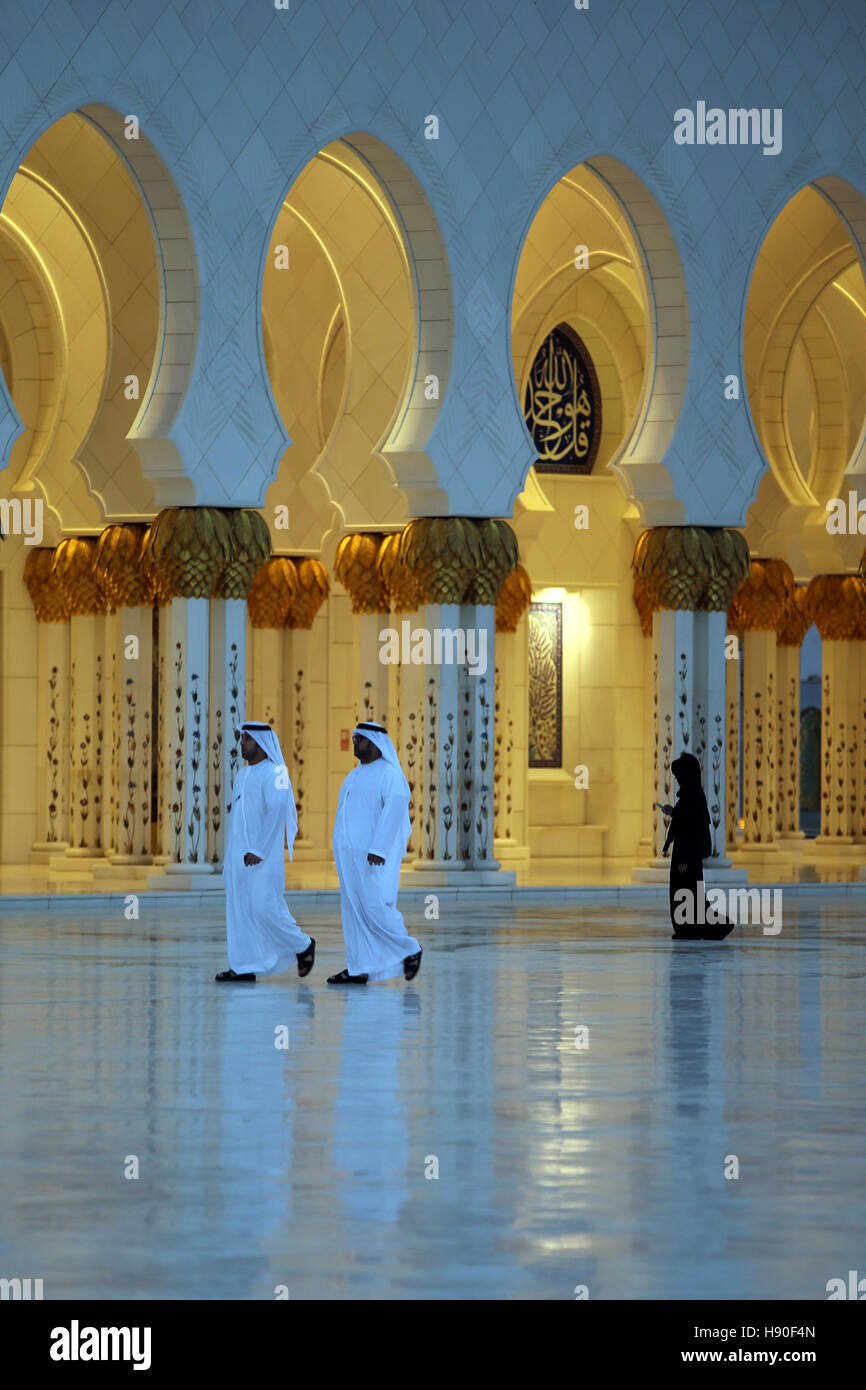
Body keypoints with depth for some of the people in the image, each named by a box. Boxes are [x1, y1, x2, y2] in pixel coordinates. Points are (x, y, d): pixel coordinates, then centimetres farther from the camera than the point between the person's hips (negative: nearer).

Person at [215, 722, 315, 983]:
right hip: (239, 854, 9)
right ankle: (244, 968, 4)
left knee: (264, 907, -11)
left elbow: (276, 812, -20)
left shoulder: (273, 773, -10)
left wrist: (258, 850, -26)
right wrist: (229, 857, 18)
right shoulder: (243, 775, 17)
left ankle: (303, 945, 9)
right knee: (240, 910, 4)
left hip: (262, 855, -9)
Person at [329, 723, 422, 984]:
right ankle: (358, 970, 3)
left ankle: (410, 950, 6)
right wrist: (343, 853, 18)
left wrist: (378, 849, -27)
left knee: (374, 907, -12)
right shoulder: (357, 775, 18)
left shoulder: (389, 774, -10)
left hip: (375, 856, -9)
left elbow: (394, 811, -20)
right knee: (354, 910, 3)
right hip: (352, 854, 9)